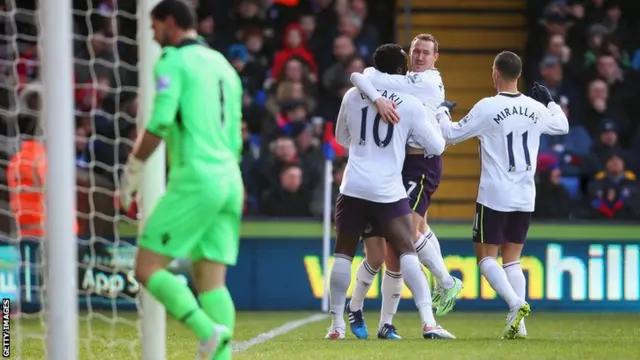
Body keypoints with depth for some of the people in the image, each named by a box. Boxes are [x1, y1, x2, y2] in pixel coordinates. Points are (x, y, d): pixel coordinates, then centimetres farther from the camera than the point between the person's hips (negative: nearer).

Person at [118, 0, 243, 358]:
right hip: (229, 180, 8)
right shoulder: (222, 65, 22)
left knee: (148, 268, -5)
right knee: (211, 281, 3)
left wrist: (132, 171, -7)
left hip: (195, 178, -8)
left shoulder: (173, 60, -3)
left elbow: (160, 122, -15)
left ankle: (209, 330, -23)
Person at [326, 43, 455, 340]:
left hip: (353, 187, 2)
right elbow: (436, 147, 7)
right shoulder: (411, 104, -1)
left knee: (343, 254, 13)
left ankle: (337, 324, 14)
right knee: (407, 253, 0)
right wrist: (434, 122, 25)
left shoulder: (352, 96, 6)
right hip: (388, 190, -2)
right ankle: (428, 322, -11)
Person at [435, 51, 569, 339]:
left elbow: (452, 134, -3)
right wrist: (550, 101, 37)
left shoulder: (487, 107, -12)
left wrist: (441, 113, 16)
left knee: (486, 256, 5)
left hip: (494, 196, -5)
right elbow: (562, 127, 22)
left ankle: (516, 303, -19)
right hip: (525, 198, 5)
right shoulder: (536, 108, 3)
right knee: (512, 260, 12)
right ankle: (518, 324, 1)